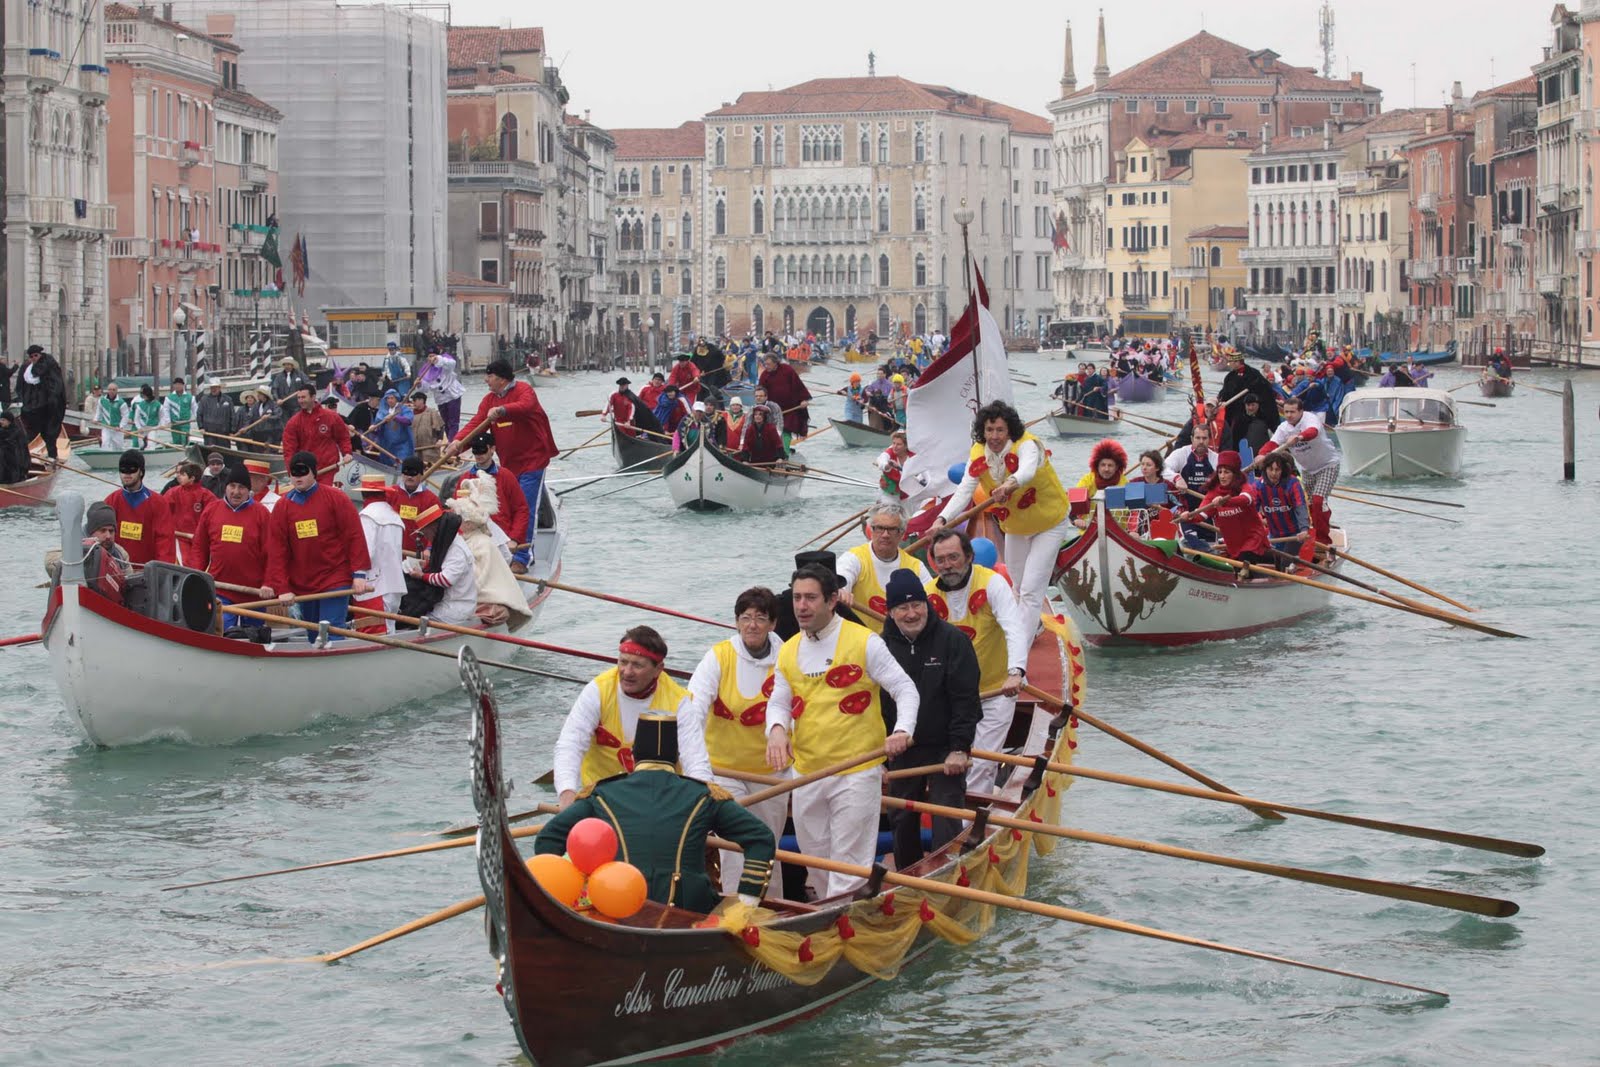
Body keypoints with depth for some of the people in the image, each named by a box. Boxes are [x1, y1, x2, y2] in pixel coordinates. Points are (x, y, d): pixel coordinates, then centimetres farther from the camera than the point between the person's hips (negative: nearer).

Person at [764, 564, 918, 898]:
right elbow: (778, 702, 12)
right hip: (806, 772, 6)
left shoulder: (864, 642, -7)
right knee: (815, 856, 16)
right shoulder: (788, 652, 10)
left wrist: (902, 730, -22)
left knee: (849, 864, -6)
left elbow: (905, 689, -5)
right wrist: (777, 729, -11)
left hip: (857, 772, -6)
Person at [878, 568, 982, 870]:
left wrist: (960, 748, -18)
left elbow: (965, 699, -12)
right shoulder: (882, 646, 0)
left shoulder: (953, 640, -9)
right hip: (902, 751, 4)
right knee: (903, 823, 13)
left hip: (946, 750, -4)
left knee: (946, 823, -9)